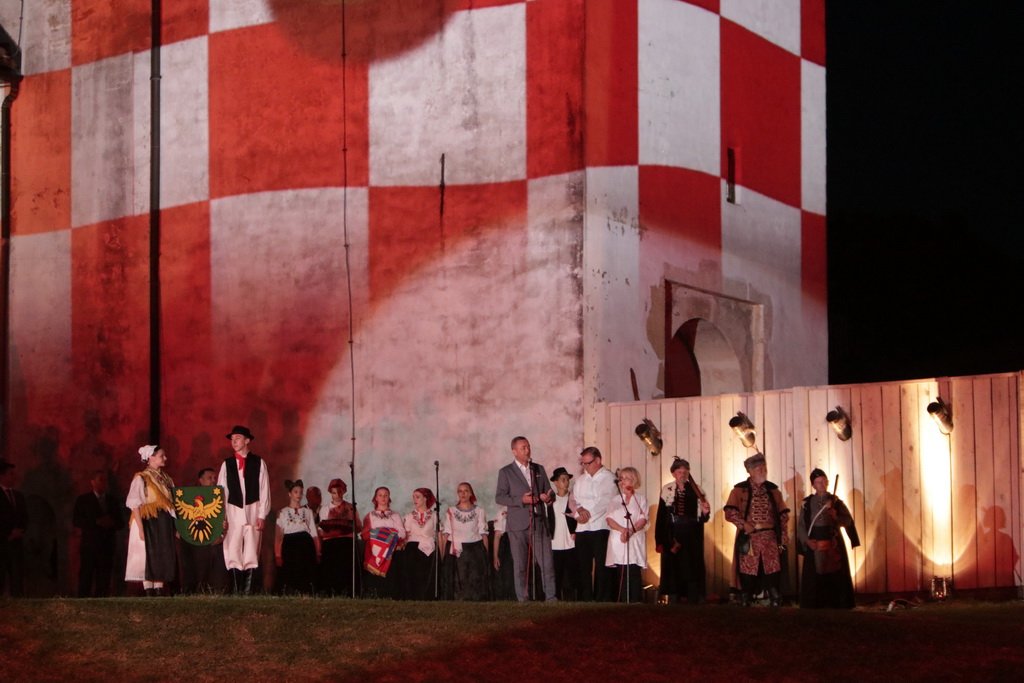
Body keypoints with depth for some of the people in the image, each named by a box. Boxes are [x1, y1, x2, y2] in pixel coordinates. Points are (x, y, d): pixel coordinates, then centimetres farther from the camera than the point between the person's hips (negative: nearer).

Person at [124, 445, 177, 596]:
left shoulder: (165, 479, 16)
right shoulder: (141, 478, -5)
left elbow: (173, 502, 16)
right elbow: (134, 504, -12)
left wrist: (175, 526, 9)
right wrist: (140, 528, -20)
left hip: (165, 525, 7)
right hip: (149, 523, -7)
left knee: (164, 558, 3)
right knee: (149, 556, -7)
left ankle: (159, 590, 6)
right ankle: (149, 591, -6)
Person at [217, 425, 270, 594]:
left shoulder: (259, 463, 4)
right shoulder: (226, 464, 9)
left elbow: (264, 491, 1)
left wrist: (262, 515, -6)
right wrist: (221, 517, -2)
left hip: (253, 511, -1)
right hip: (233, 512, 1)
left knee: (251, 553, -2)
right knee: (233, 554, -5)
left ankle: (248, 592, 0)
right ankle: (236, 592, -2)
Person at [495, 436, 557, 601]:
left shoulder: (539, 469, 16)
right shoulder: (505, 472, 4)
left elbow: (548, 492, 19)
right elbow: (499, 497, -3)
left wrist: (548, 497, -6)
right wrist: (521, 500, -15)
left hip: (539, 524, 3)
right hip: (518, 526, -3)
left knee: (547, 563, -4)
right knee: (520, 566, 0)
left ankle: (551, 598, 1)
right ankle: (523, 600, 6)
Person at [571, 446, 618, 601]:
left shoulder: (608, 478, -2)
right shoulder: (581, 480, 19)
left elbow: (605, 501, -13)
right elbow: (573, 498, 14)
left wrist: (588, 513, -12)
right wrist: (579, 509, -7)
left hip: (600, 527, -6)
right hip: (582, 528, 6)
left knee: (602, 565, -8)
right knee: (583, 565, 6)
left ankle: (602, 599, -6)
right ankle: (585, 599, 11)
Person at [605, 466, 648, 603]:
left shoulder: (640, 499, 10)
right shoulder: (615, 499, 17)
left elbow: (643, 520, -2)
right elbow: (609, 518, 4)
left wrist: (630, 531, -18)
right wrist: (622, 529, -13)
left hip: (635, 541, -2)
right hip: (618, 541, 2)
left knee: (634, 573, -11)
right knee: (621, 575, -2)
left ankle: (634, 602, -13)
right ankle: (622, 602, -1)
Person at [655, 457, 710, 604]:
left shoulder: (696, 491, 3)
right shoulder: (667, 491, 2)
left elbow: (703, 519, 6)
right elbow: (660, 517, 0)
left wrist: (705, 512, -17)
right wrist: (659, 541, -3)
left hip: (692, 538, 0)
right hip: (672, 537, 0)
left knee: (692, 568, -1)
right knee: (673, 568, 2)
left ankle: (693, 600, 3)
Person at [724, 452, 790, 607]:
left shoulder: (773, 490, 12)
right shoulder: (740, 490, 2)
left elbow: (783, 514, 13)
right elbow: (730, 512, -6)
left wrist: (782, 536, 5)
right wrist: (744, 524, -18)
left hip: (770, 540, 2)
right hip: (749, 540, -2)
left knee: (772, 574, -2)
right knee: (748, 575, -1)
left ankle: (776, 604, 2)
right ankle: (745, 604, 7)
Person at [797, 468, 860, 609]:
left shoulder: (836, 501, 5)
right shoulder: (807, 503, 5)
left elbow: (848, 521, 0)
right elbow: (801, 525, 4)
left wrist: (836, 517, -18)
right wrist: (807, 540, -11)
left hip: (833, 544, 0)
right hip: (814, 545, 0)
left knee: (836, 575, -2)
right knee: (814, 577, -2)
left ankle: (838, 603, 2)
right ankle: (814, 603, 3)